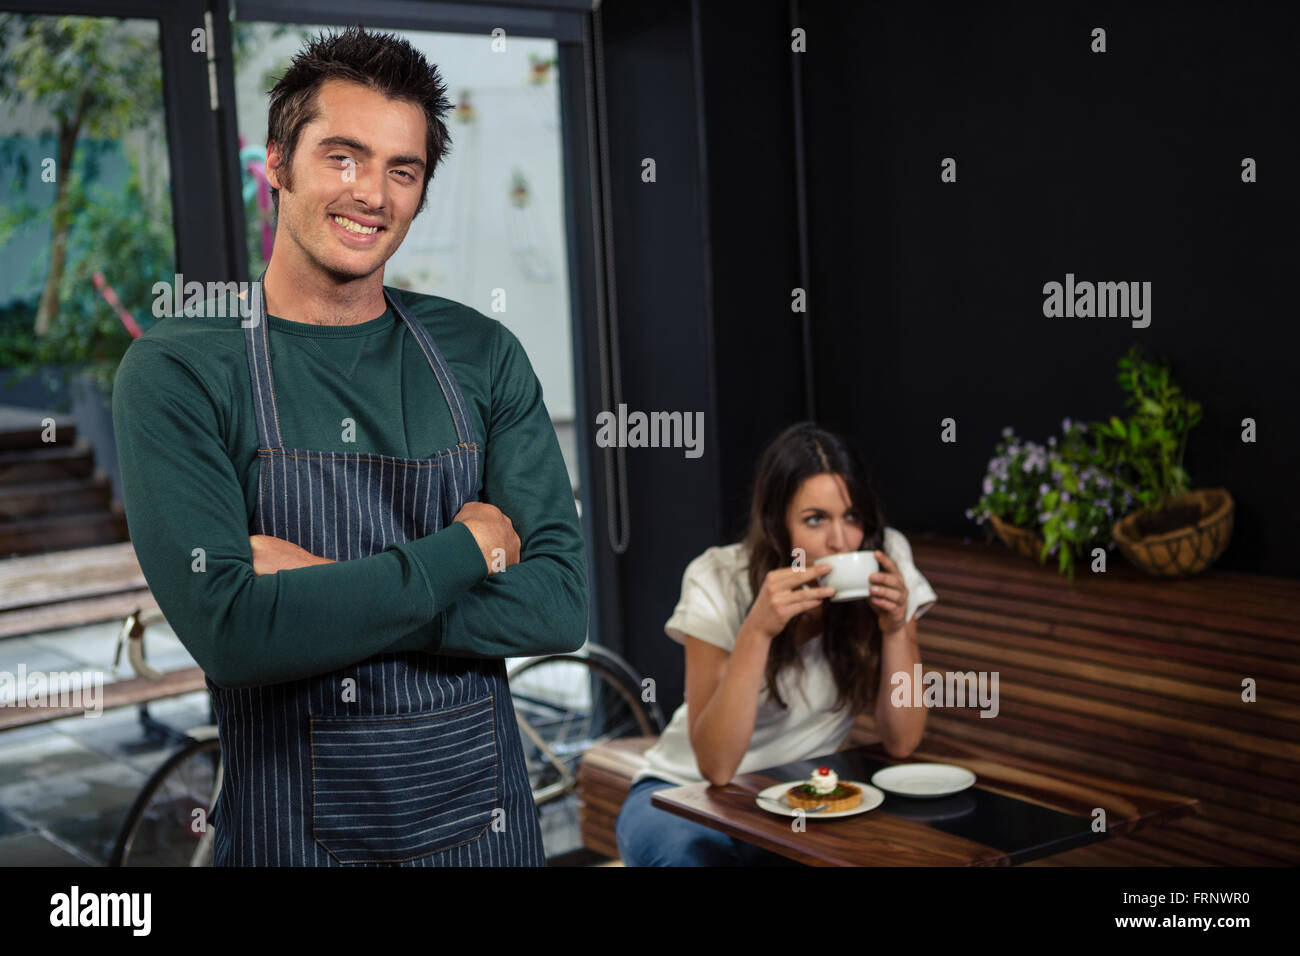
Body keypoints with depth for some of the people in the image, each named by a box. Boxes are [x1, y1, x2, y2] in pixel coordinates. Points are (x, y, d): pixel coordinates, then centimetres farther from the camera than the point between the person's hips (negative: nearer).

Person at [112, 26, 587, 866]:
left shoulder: (481, 355, 0)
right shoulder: (178, 371, -9)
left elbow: (560, 603, -8)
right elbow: (226, 629, -20)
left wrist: (320, 596, -17)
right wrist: (467, 548, -14)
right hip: (287, 830, -2)